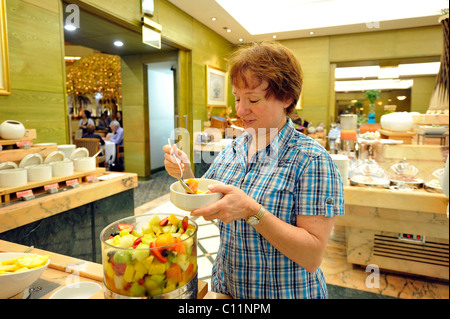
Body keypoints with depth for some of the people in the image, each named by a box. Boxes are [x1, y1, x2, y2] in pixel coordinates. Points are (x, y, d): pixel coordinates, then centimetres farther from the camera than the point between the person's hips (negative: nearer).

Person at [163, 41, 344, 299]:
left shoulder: (311, 159, -20)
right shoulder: (231, 150, -2)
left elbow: (313, 257, -22)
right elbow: (209, 211, 4)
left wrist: (252, 211, -33)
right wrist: (186, 174, -13)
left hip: (286, 291, -4)